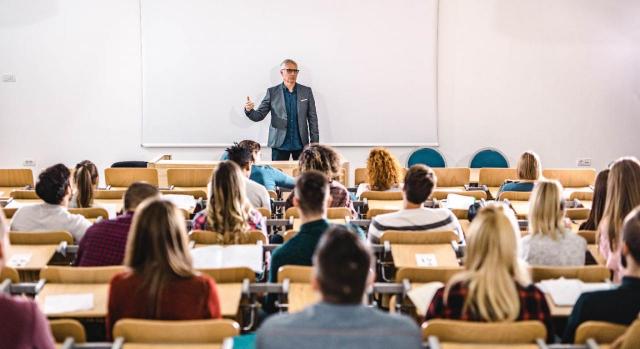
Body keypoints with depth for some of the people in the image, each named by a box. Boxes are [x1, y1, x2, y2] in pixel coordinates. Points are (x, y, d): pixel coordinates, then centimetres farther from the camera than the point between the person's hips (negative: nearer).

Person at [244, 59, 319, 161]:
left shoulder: (306, 91, 5)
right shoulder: (272, 92, 3)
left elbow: (312, 118, 6)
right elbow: (259, 116, 0)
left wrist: (314, 143, 0)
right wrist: (249, 110, -22)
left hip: (301, 144, 1)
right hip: (280, 144, -1)